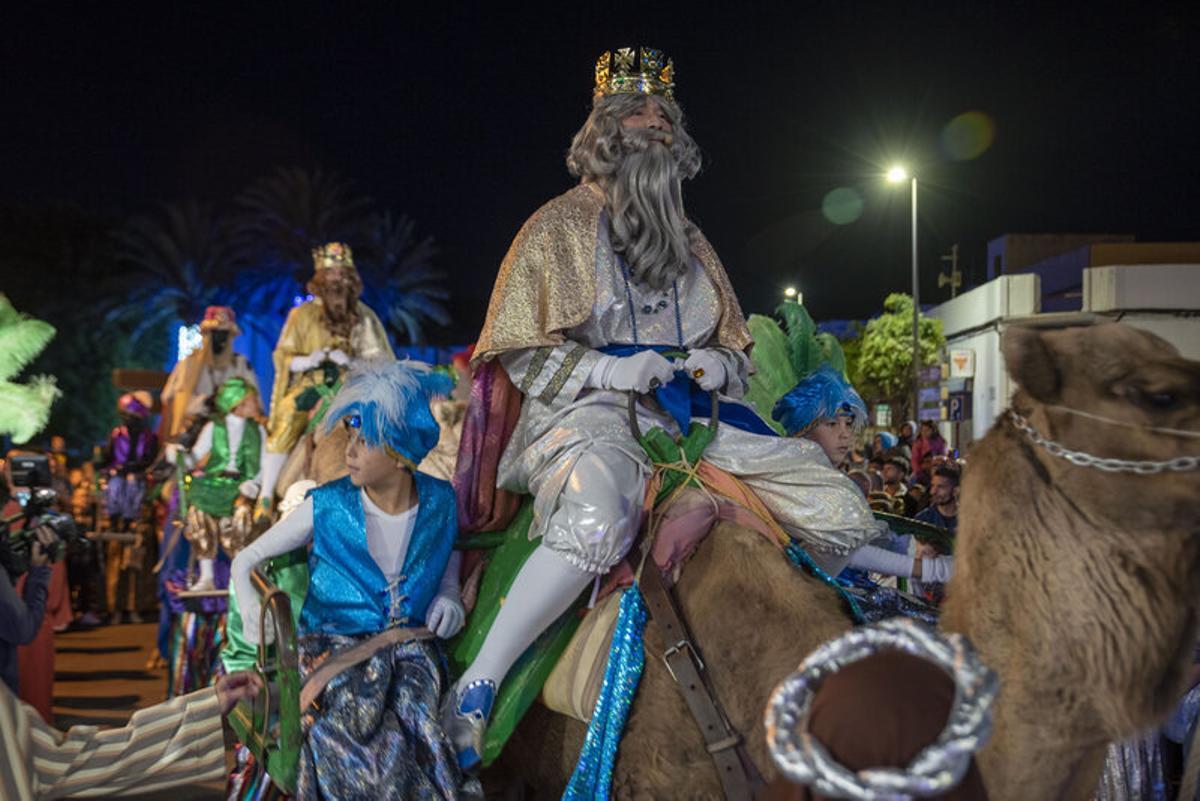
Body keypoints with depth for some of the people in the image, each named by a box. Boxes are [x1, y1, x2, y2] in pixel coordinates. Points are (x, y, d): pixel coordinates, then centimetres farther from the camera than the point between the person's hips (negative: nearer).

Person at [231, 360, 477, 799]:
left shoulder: (439, 502, -2)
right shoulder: (327, 506, -7)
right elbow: (246, 560, 4)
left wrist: (448, 594, 2)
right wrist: (252, 611, -17)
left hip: (410, 644, 1)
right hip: (333, 643, -1)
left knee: (413, 715, -30)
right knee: (357, 717, -32)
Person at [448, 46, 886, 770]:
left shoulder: (690, 239, 22)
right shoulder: (561, 227, 6)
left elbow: (735, 342, 28)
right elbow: (521, 354, 1)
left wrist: (719, 364, 3)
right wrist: (609, 370, -14)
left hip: (695, 410, 6)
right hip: (594, 412, -5)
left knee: (844, 515, -6)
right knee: (600, 518, -41)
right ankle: (477, 688, -31)